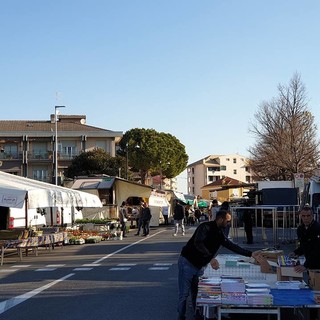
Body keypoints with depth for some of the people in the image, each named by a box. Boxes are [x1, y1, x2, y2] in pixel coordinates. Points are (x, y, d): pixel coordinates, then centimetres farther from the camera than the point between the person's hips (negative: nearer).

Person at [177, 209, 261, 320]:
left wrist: (250, 254, 6)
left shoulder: (219, 233, 8)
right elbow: (198, 243, -31)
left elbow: (231, 246, 11)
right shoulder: (205, 227, -17)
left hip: (199, 266, 7)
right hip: (187, 262, -7)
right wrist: (211, 258, -39)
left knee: (197, 293, 10)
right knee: (184, 294, -2)